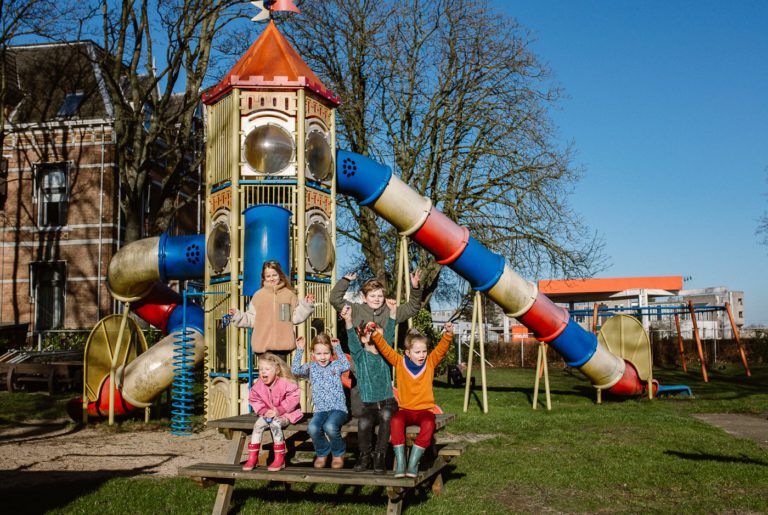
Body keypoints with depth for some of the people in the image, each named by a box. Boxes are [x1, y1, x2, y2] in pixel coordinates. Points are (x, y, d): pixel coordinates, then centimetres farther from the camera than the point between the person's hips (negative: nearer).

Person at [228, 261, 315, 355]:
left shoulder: (289, 294, 7)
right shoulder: (258, 295, 6)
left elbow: (295, 317, 6)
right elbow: (252, 319, 8)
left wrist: (306, 305, -4)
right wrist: (237, 315, -3)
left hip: (283, 344, 0)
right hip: (263, 345, 0)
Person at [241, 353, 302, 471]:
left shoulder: (285, 383, -21)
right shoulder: (258, 385, -4)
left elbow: (293, 398, -23)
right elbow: (255, 400, 4)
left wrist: (279, 410, -26)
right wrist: (264, 411, -13)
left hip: (287, 413, -6)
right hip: (269, 413, 6)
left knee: (275, 423, -33)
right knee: (258, 424, -20)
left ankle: (280, 459, -24)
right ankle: (252, 458, -11)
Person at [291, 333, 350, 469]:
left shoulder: (335, 365, 10)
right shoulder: (311, 368, 10)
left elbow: (347, 365, -8)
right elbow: (295, 370, -5)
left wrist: (338, 348, -2)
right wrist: (299, 350, -8)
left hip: (338, 408, -2)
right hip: (320, 410, 2)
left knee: (330, 426, -34)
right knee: (313, 428, -31)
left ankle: (339, 454, -2)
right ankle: (322, 453, 3)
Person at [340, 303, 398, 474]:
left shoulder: (384, 353, 11)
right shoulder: (359, 355, 2)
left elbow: (389, 332, 3)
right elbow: (352, 340, -15)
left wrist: (393, 311, -9)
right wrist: (348, 321, -33)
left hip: (388, 403, 2)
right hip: (368, 405, -2)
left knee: (386, 415, -34)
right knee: (363, 422, -33)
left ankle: (380, 456, -18)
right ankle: (365, 455, -5)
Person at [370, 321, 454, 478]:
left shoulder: (430, 362, 6)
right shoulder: (400, 362, 6)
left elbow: (442, 348, -6)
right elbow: (385, 350, -3)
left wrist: (448, 334, -23)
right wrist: (377, 336, -18)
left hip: (425, 410, 0)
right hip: (406, 409, 0)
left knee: (428, 423, -34)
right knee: (396, 421, -34)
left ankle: (413, 463, -27)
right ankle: (400, 463, -31)